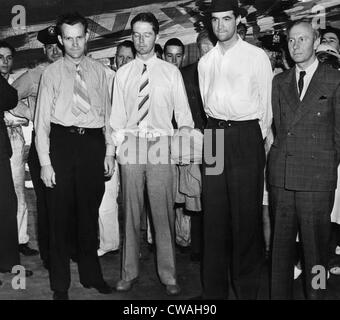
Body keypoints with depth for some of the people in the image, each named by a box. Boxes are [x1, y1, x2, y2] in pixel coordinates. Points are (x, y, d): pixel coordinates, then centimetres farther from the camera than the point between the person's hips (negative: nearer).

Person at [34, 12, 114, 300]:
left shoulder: (98, 70, 10)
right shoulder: (52, 73, 4)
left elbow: (107, 113, 10)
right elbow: (42, 119, 0)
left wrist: (109, 151, 3)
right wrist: (45, 161, -7)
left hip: (93, 142, 2)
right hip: (62, 142, -2)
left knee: (90, 211, 12)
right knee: (60, 213, 4)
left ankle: (91, 275, 28)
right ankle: (60, 284, 19)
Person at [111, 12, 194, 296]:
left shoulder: (171, 72, 8)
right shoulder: (122, 74, 11)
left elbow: (183, 113, 7)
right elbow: (117, 115, 11)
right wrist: (117, 144, 0)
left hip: (161, 145, -1)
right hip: (130, 145, 2)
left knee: (164, 214, 1)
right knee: (131, 213, 7)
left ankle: (169, 275, 13)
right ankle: (129, 272, 20)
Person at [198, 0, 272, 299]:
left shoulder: (256, 56, -1)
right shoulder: (205, 61, 12)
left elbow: (266, 102, 2)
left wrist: (259, 138, 5)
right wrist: (216, 131, 12)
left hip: (246, 136, -4)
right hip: (215, 135, 4)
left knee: (246, 214, -1)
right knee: (214, 214, 7)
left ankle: (247, 287, 16)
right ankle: (214, 287, 20)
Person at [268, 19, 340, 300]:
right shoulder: (279, 82, 14)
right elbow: (276, 126, 13)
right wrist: (280, 159, 6)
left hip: (317, 180, -3)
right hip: (281, 176, 4)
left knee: (315, 245, 3)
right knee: (281, 243, 10)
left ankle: (315, 294, 19)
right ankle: (280, 294, 22)